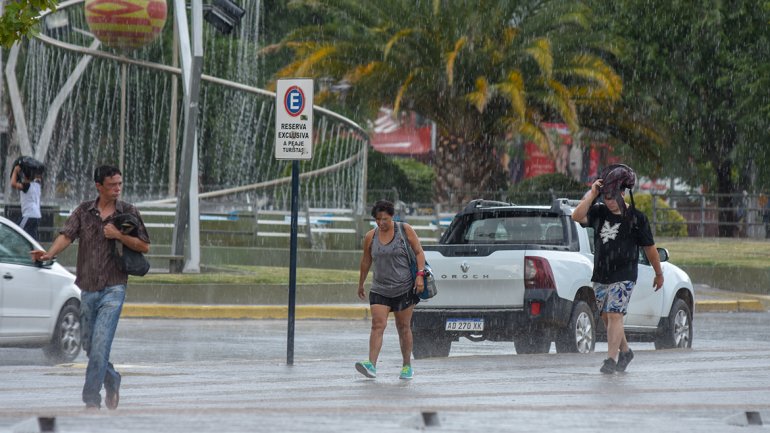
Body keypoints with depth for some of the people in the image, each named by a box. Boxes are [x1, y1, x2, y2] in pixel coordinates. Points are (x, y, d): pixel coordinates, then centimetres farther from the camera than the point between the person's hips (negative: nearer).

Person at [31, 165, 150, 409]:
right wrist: (50, 254, -26)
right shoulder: (84, 211, 5)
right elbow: (67, 235, -7)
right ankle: (112, 381, 36)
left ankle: (92, 399, -14)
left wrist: (119, 235, -12)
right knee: (89, 346, 11)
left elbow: (144, 246, 2)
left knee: (100, 344, -15)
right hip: (87, 289, 3)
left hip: (113, 290, -3)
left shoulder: (128, 213, 2)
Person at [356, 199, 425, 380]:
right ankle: (371, 365, -24)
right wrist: (361, 285, 23)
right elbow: (366, 262, 15)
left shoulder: (405, 230, -1)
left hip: (404, 289, -1)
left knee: (404, 328, 6)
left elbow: (419, 252, 1)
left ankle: (407, 366, 18)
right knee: (378, 325, -14)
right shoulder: (370, 237, 4)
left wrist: (420, 275, -12)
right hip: (379, 289, 1)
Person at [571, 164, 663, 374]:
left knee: (614, 316, -14)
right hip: (600, 276, 5)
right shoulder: (599, 213, 5)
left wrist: (659, 274, 10)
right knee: (606, 317, 12)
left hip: (624, 276, -5)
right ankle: (625, 351, 31)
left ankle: (611, 359, -15)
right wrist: (592, 193, -16)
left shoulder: (636, 218, -4)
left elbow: (650, 248, 4)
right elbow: (577, 216, -14)